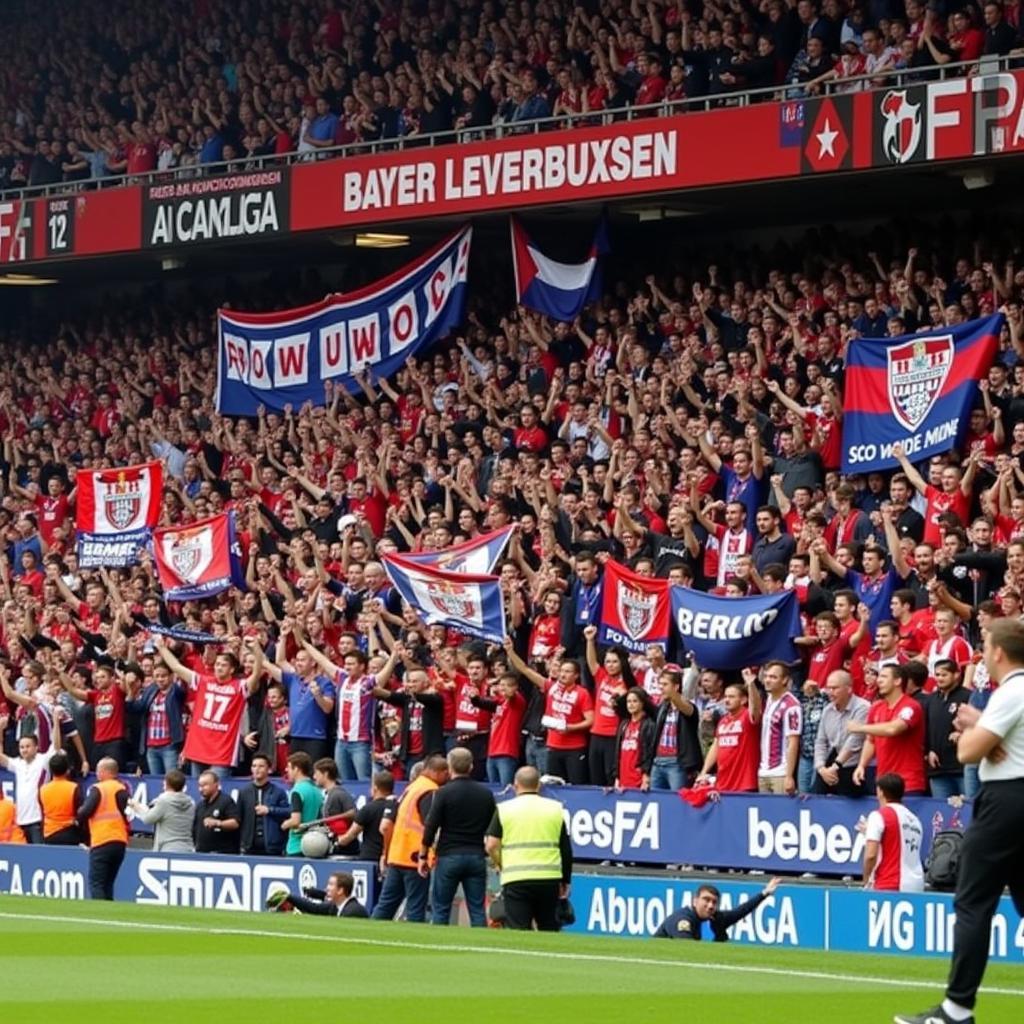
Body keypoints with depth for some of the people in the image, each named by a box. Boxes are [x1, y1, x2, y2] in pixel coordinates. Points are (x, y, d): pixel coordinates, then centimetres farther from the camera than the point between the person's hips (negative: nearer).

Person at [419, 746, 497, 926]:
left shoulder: (444, 793, -7)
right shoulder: (486, 793, 5)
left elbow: (430, 827, -8)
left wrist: (423, 856, 1)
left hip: (449, 856, -3)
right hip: (477, 856, 3)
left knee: (441, 908, 4)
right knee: (478, 910, 4)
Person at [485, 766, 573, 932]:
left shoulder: (504, 809, 2)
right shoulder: (555, 809, 8)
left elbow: (491, 845, -4)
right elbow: (566, 849, 9)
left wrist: (502, 866, 14)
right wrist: (566, 881, 18)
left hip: (516, 879, -2)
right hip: (550, 879, 2)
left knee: (518, 931, -2)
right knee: (549, 930, 14)